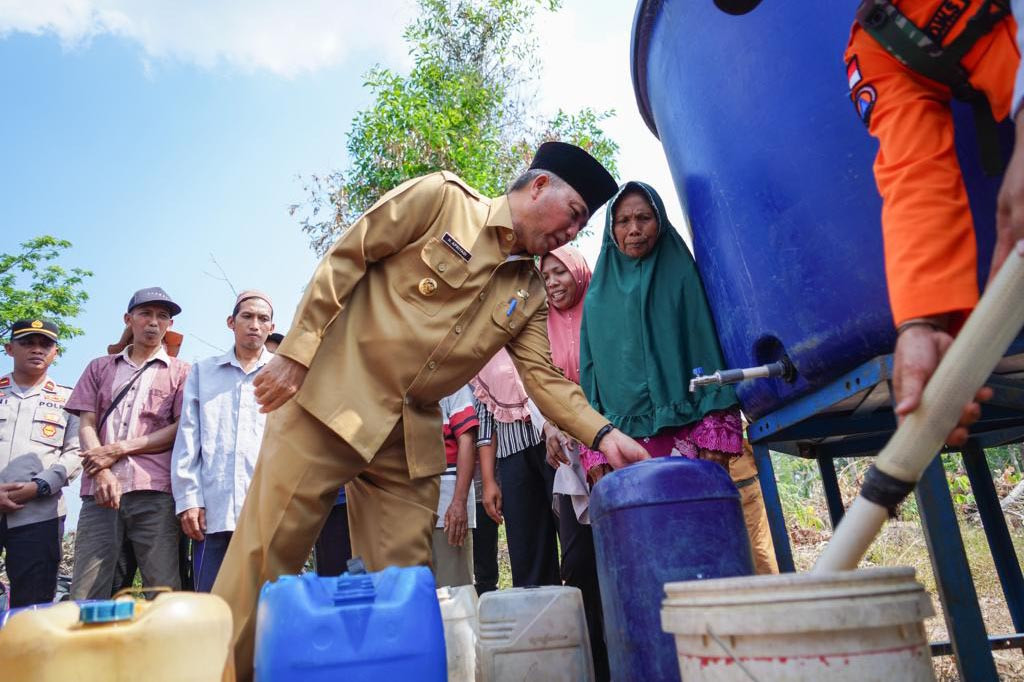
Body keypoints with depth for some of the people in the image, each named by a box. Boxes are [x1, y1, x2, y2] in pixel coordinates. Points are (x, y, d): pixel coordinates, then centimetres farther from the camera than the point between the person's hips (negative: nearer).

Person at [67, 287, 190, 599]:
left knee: (163, 592, -6)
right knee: (84, 594, -3)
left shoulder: (180, 371, 13)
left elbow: (180, 430, 3)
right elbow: (86, 424, 11)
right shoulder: (100, 368, 21)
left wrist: (119, 449, -4)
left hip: (155, 491, -2)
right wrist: (103, 474, -6)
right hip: (101, 490, 2)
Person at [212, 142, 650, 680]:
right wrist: (296, 352, -11)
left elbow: (544, 377, 6)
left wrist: (602, 434, -9)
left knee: (404, 578, 6)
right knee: (267, 551, -2)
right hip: (329, 399, -5)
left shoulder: (528, 293, 11)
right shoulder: (440, 197, -4)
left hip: (411, 438, 5)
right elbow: (343, 261, -6)